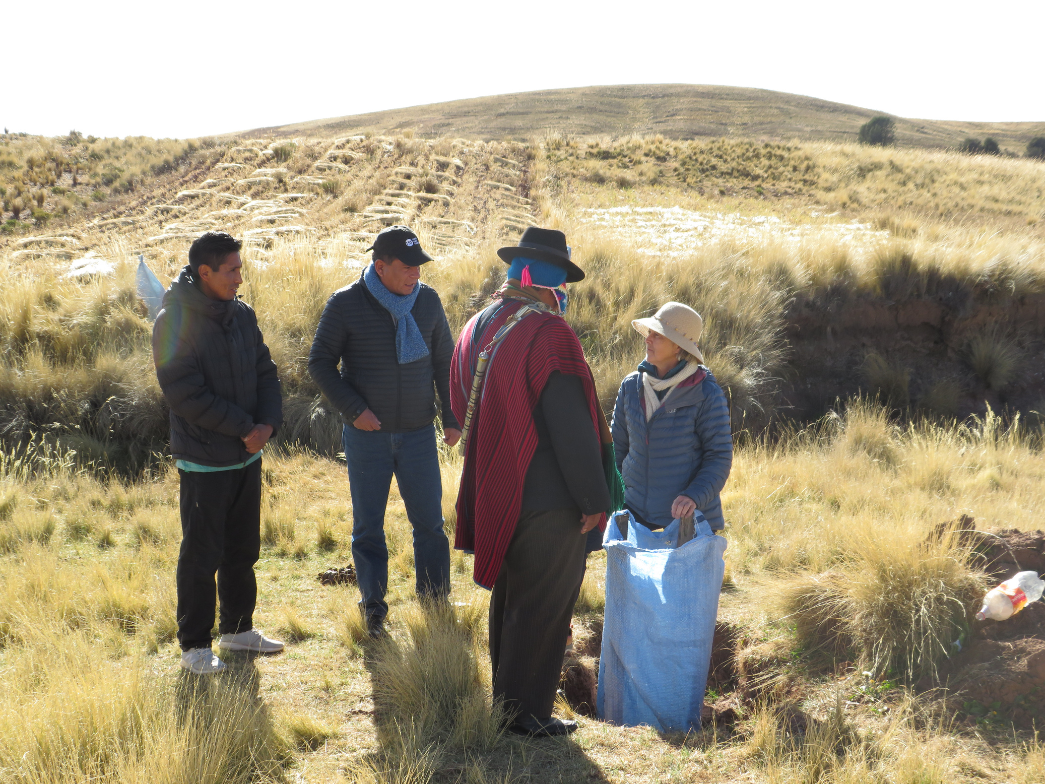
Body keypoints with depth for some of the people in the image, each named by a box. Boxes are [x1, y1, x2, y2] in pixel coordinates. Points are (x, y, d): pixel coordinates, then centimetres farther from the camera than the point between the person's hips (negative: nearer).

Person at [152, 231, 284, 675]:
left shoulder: (242, 314, 6)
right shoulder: (174, 322, -14)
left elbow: (265, 372, 10)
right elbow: (186, 394, -19)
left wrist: (268, 422, -7)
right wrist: (245, 427, -17)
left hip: (248, 455, 7)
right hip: (204, 460, -6)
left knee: (242, 550, 15)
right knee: (201, 555, 2)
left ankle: (237, 629, 30)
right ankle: (194, 646, 14)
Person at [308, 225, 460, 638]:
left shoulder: (428, 300, 2)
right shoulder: (345, 304, -8)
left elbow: (444, 361, 11)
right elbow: (320, 362, -3)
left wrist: (451, 416, 8)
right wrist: (353, 409, -12)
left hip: (419, 431, 2)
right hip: (367, 432, -2)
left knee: (429, 521, 6)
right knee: (368, 525, 7)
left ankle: (436, 602, 20)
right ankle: (373, 608, 20)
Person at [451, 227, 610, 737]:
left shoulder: (476, 327, 7)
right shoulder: (548, 335, -19)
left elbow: (462, 408, 16)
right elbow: (572, 427, -22)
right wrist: (593, 498, -15)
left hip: (495, 494, 8)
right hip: (547, 499, -8)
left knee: (508, 595, 22)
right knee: (544, 605, 4)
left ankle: (506, 693, 36)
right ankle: (527, 712, 13)